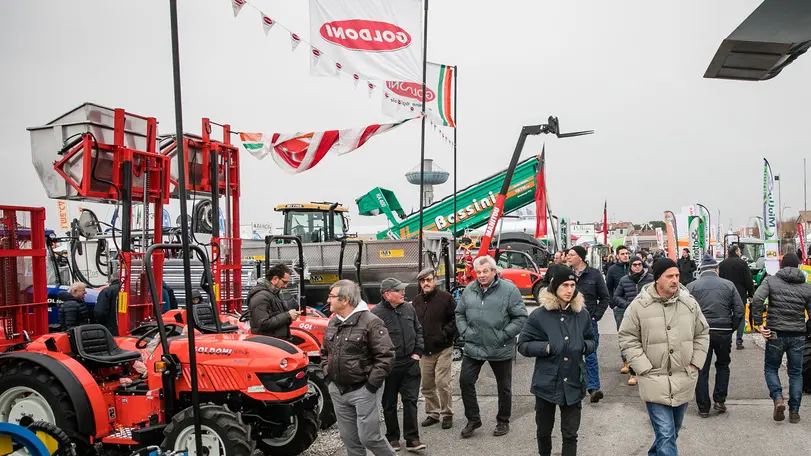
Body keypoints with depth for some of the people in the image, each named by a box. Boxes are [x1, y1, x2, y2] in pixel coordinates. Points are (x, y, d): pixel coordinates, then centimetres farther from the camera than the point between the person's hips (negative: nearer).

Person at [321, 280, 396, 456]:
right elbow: (324, 352, 22)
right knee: (349, 438, 14)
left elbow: (386, 356, -18)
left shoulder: (370, 322, -15)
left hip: (363, 390, -7)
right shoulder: (333, 322, 9)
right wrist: (327, 373, 9)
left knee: (369, 437, -4)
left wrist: (371, 384, -17)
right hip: (338, 391, 7)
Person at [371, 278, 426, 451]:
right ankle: (392, 437, 25)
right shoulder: (376, 313, -13)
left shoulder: (409, 308, 4)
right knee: (389, 404, 10)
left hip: (410, 363, 4)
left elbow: (418, 330, 15)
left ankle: (412, 438, 11)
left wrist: (417, 352, 6)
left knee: (410, 400, 4)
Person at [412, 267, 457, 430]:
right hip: (424, 350, 5)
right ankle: (433, 413, 25)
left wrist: (444, 334, -14)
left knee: (443, 383, -4)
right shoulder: (416, 301, 9)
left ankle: (447, 414, 12)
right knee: (427, 385, 10)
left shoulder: (446, 297, -5)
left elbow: (456, 319, -6)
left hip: (443, 349, -5)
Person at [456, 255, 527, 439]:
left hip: (500, 350, -3)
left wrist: (505, 335, -15)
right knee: (465, 381, 4)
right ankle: (473, 419, 21)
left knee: (504, 387, 12)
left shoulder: (509, 289, -11)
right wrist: (464, 332, 0)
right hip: (473, 348, 3)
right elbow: (460, 313, 13)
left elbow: (521, 317, -10)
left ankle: (503, 422, 32)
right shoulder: (469, 290, 2)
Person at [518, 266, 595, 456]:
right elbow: (523, 345, -5)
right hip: (546, 383, -1)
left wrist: (584, 346, -9)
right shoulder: (539, 315, -9)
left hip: (573, 384, 1)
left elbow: (592, 342, 13)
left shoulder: (582, 314, 0)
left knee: (570, 434, 5)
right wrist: (546, 347, -19)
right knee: (544, 430, 18)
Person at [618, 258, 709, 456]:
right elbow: (628, 338, -6)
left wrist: (695, 363, 3)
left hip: (684, 380, 5)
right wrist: (645, 369, -11)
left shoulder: (689, 302, 0)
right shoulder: (639, 305, -11)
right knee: (666, 434, -9)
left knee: (673, 431, 21)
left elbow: (702, 334, 12)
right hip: (655, 381, -4)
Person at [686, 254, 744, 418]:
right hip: (724, 333, 1)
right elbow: (739, 310, 0)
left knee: (701, 370, 8)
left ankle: (703, 407, 11)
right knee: (723, 366, 22)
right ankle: (719, 401, 19)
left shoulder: (691, 286, -2)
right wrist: (731, 328, 10)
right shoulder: (729, 285, 3)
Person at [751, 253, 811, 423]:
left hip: (775, 334, -2)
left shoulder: (771, 281, -3)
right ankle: (794, 411, 13)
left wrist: (758, 323, -13)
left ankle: (778, 397, -9)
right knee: (796, 373, 13)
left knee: (770, 368, 13)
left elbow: (757, 299, -19)